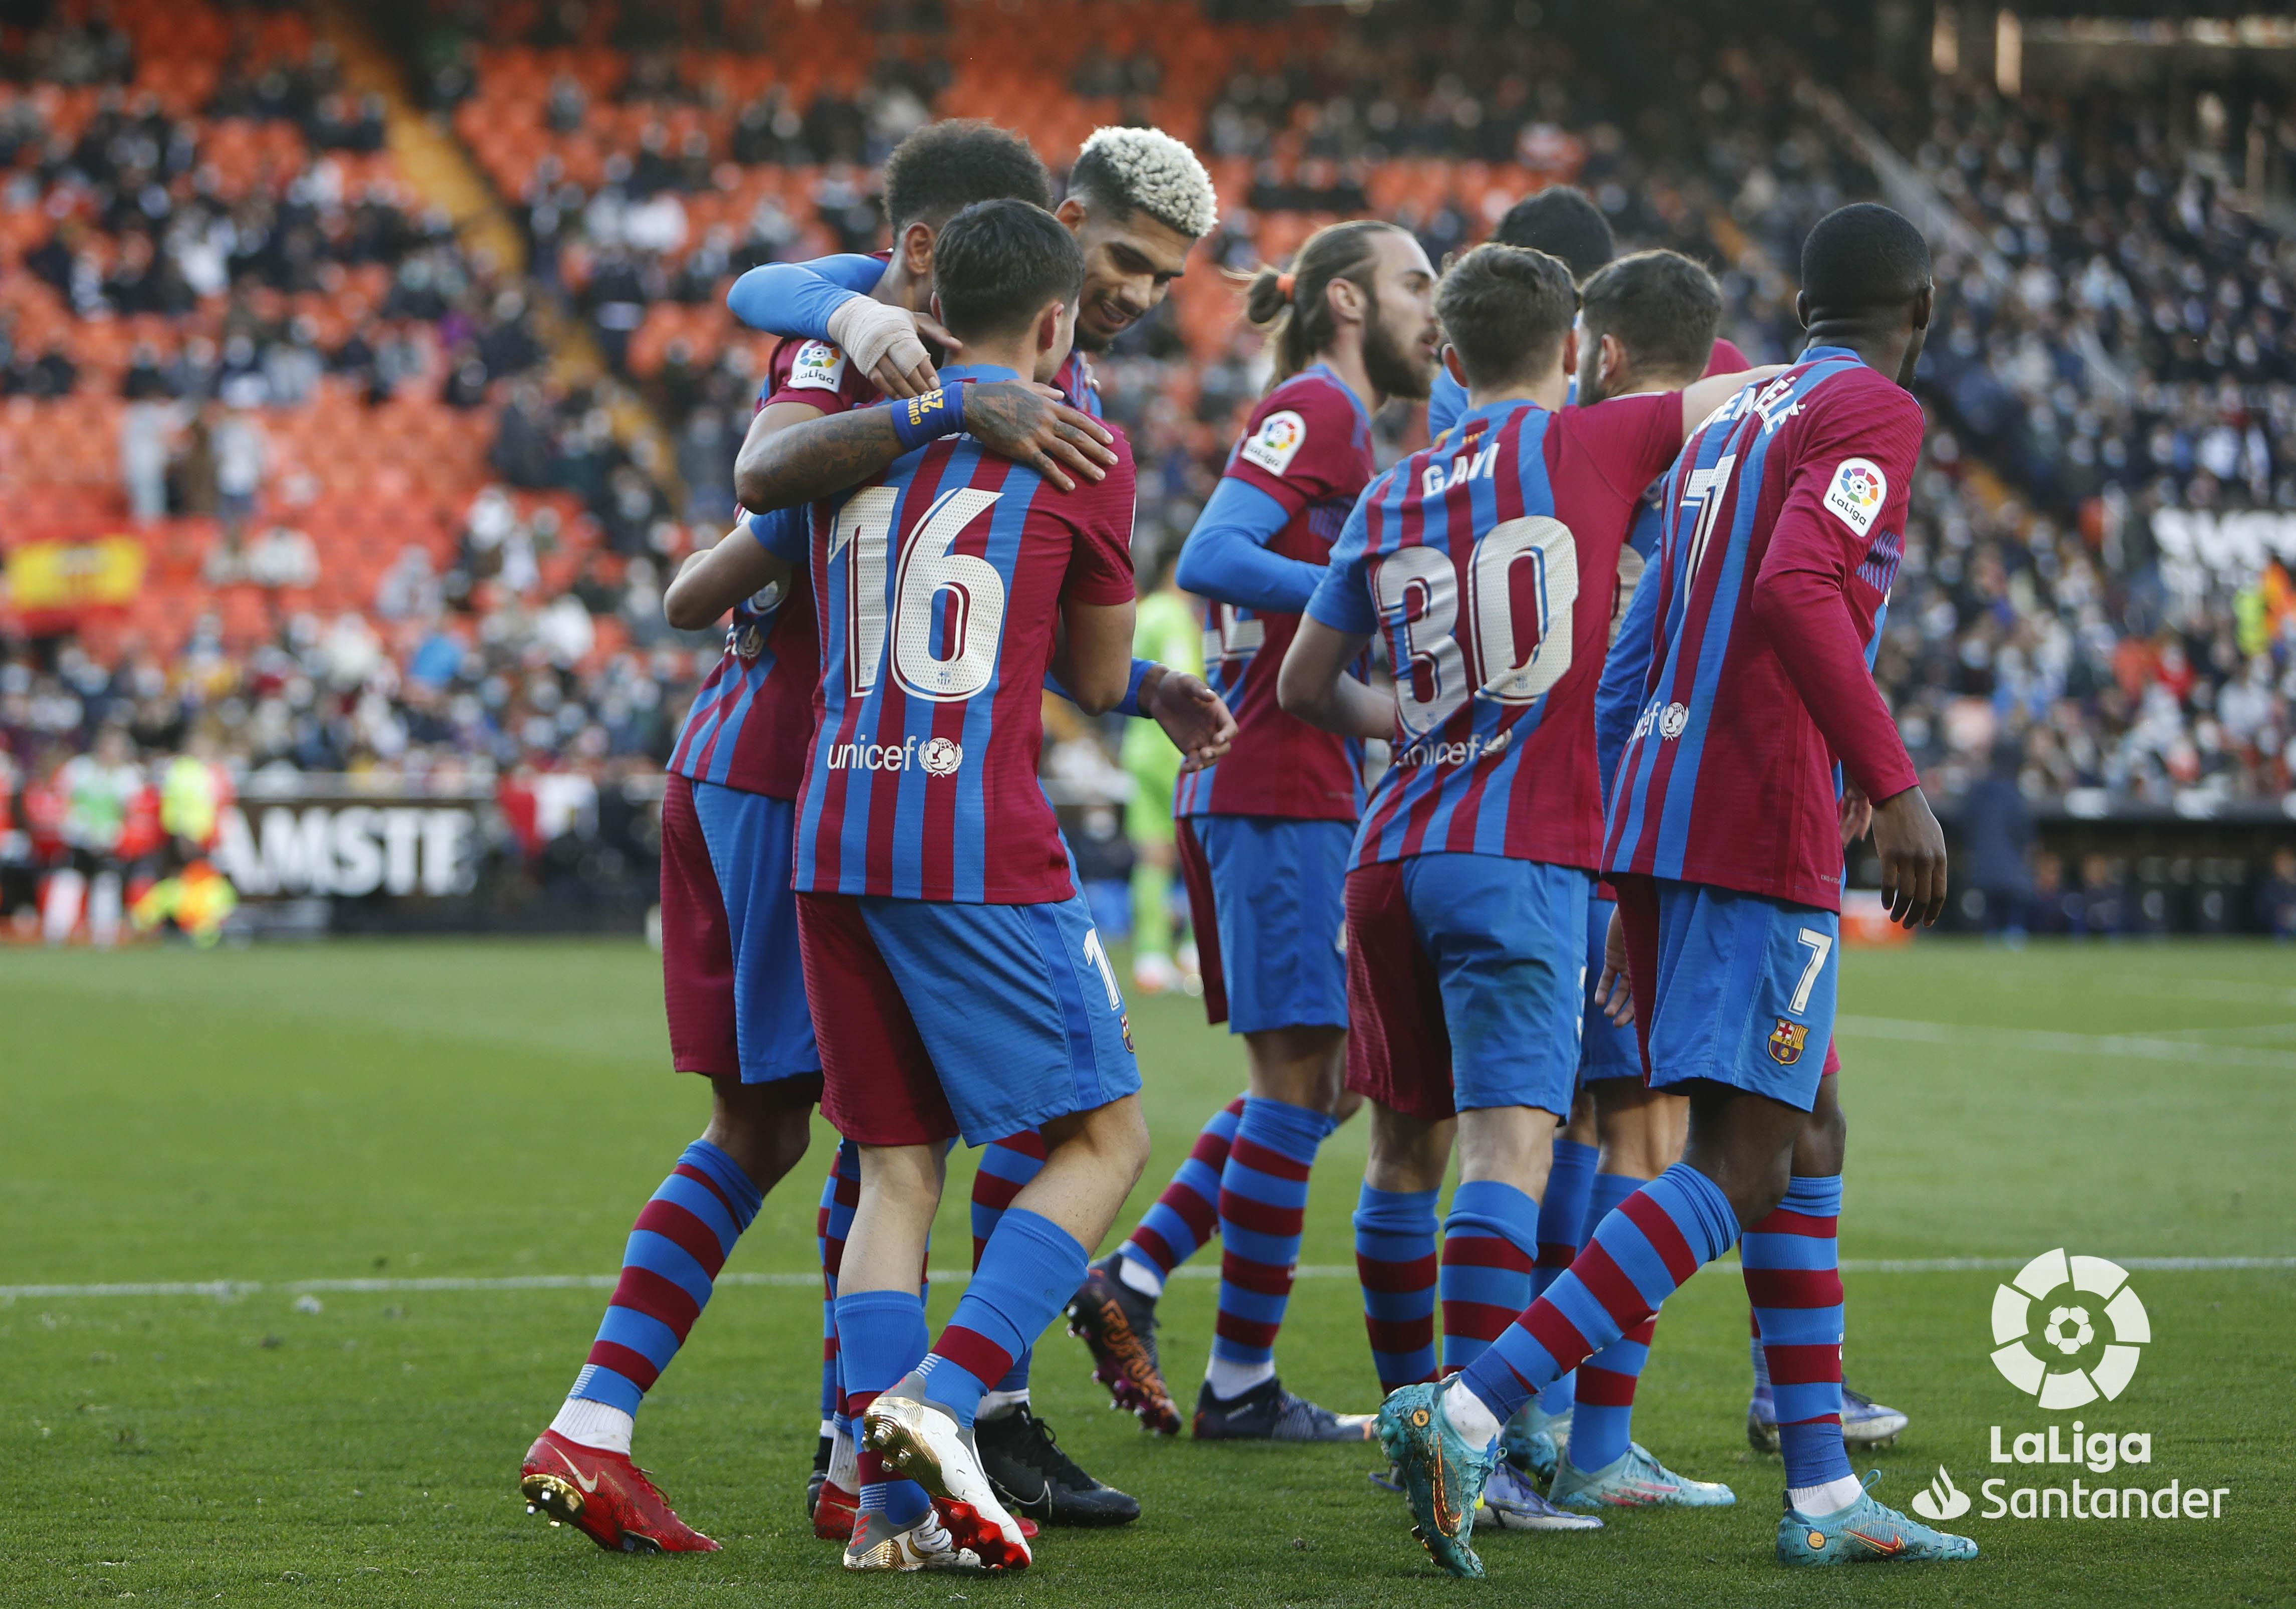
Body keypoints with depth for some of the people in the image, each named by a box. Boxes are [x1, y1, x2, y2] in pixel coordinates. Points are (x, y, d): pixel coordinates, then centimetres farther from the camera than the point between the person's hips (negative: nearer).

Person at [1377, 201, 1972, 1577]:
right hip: (1762, 831, -9)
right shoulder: (1874, 414, -5)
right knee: (1741, 1169, -11)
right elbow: (1796, 590, -22)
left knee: (1807, 1145, 15)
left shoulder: (1728, 419, 21)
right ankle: (1468, 1413, -21)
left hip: (1658, 807, 9)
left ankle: (1825, 1491, 14)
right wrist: (1897, 787, -25)